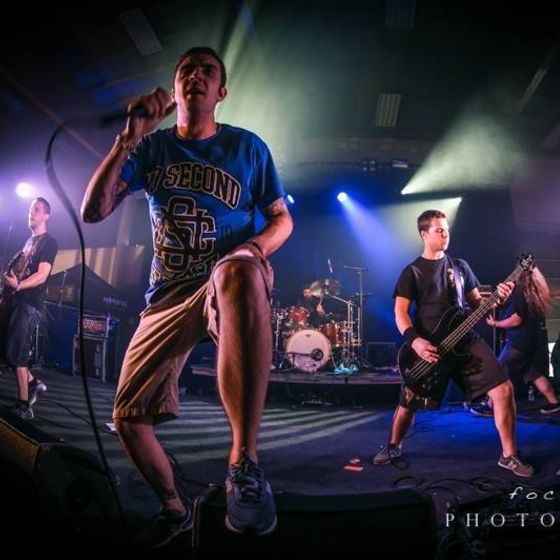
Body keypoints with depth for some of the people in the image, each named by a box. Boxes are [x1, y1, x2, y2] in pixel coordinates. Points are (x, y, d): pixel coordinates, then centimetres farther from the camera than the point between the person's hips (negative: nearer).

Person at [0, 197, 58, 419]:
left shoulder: (49, 242, -5)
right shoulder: (29, 240, 21)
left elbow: (42, 275, -15)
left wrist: (18, 286, -27)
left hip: (29, 303, -8)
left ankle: (24, 405, -1)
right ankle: (34, 383, 23)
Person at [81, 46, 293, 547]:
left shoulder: (247, 147, 4)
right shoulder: (151, 147, 7)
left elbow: (283, 219, 7)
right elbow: (93, 211, -3)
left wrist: (257, 247, -16)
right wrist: (128, 139, -12)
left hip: (229, 280, -3)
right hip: (169, 295, 4)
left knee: (239, 272, -43)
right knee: (128, 417, 4)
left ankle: (244, 463, -39)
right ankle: (174, 508, 33)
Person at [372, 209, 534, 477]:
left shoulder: (460, 266, 13)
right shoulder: (412, 272, 1)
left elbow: (476, 302, 16)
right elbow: (400, 312, -5)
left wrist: (496, 297, -5)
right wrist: (415, 340, -21)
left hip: (466, 340, 3)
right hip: (427, 346, -3)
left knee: (504, 389, -10)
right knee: (409, 403, 2)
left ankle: (509, 455, 7)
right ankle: (393, 446, 30)